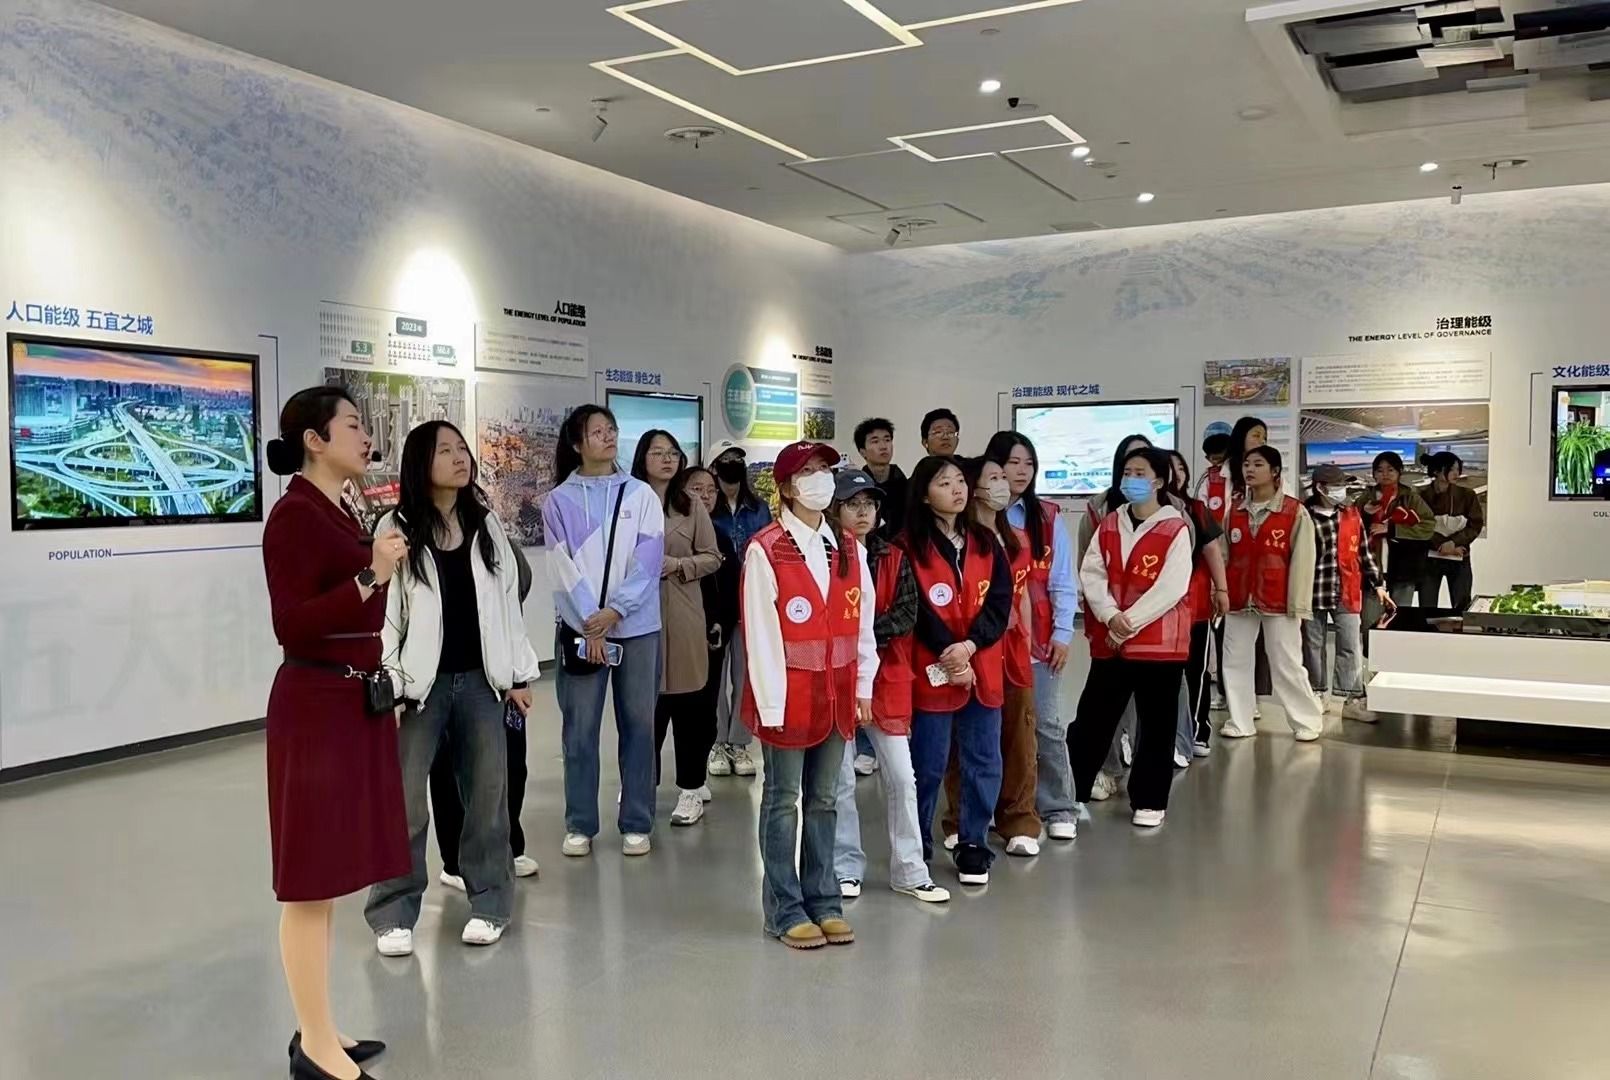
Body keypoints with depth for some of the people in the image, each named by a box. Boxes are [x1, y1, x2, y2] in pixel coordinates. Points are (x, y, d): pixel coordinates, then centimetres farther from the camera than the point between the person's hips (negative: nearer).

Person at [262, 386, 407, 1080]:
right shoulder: (294, 515, -14)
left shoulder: (342, 513, 13)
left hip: (353, 700, 10)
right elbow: (291, 625, -20)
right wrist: (370, 575, -26)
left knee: (328, 877, 14)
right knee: (311, 881, -1)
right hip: (317, 705, -9)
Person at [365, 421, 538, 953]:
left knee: (487, 794, 8)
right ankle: (393, 913, 14)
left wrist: (519, 674, 7)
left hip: (480, 679, 4)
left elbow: (507, 601, 10)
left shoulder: (487, 525, 8)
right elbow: (382, 613, -8)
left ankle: (488, 902, 21)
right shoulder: (397, 529, -5)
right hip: (422, 682, -4)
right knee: (404, 801, 1)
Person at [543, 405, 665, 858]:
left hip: (637, 626, 1)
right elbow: (564, 566, -4)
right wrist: (590, 623, -11)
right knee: (580, 728, 3)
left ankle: (636, 823, 16)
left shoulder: (641, 494, 4)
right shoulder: (559, 500, 3)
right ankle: (580, 825, 16)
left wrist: (614, 611, -13)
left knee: (639, 724, 5)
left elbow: (648, 561, -4)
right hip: (581, 626, 0)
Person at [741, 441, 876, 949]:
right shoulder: (764, 550, -11)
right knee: (784, 801, 6)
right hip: (789, 694, -5)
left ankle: (824, 900, 25)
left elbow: (863, 622, 10)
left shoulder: (850, 549, 7)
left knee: (824, 799, 14)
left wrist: (863, 687, 7)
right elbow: (760, 633, -13)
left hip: (838, 693, 5)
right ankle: (786, 909, 17)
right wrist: (771, 703, -14)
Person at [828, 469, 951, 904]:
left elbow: (907, 616, -5)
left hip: (887, 677, 2)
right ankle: (845, 867, 20)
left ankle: (909, 870, 16)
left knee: (901, 776, 5)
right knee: (841, 778, 7)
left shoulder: (894, 558, 4)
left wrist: (864, 633, -17)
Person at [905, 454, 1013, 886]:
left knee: (983, 763, 7)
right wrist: (949, 657, -16)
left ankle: (973, 845, 21)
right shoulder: (912, 547, -5)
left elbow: (1001, 602, 0)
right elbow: (918, 610, -10)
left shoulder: (986, 542, 8)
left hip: (983, 670, 4)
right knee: (928, 765, 5)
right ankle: (917, 847, 20)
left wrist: (970, 645, -14)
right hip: (933, 671, -4)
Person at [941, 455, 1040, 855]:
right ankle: (962, 824, 15)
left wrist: (1027, 644, 16)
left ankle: (1019, 822, 17)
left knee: (1018, 737, 7)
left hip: (1013, 648, 6)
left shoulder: (1018, 539, 15)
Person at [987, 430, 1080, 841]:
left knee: (1046, 724, 3)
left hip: (1038, 635, 1)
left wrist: (1062, 633, -1)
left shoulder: (1048, 517, 6)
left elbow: (1063, 582, 5)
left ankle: (1058, 809, 12)